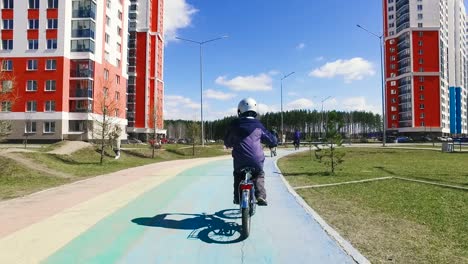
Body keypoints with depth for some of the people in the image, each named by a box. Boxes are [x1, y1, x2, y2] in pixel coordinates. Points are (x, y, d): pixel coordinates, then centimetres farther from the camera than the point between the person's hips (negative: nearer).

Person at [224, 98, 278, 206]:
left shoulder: (235, 124, 5)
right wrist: (273, 142, 37)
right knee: (259, 175, 27)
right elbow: (272, 140, 14)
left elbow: (227, 142, 17)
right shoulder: (258, 125, 6)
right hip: (257, 160, 0)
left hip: (240, 160, 0)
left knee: (238, 175, 29)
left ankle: (237, 197, 21)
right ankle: (261, 196, 9)